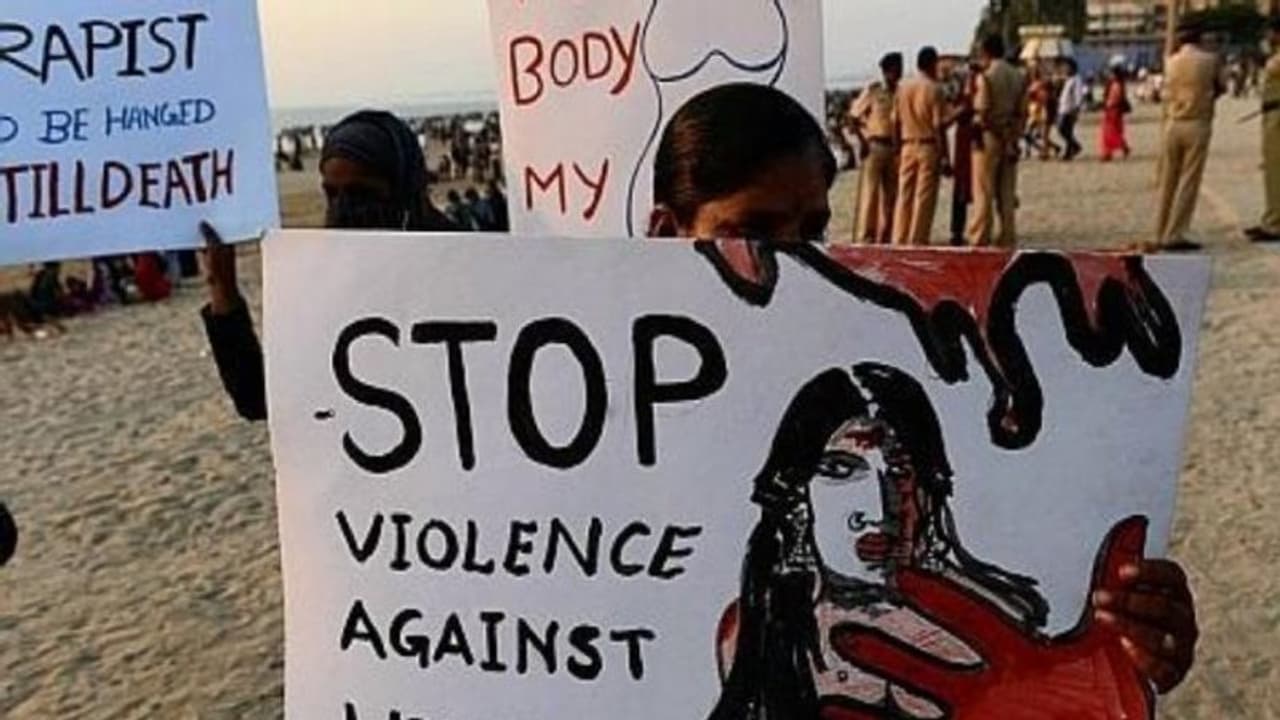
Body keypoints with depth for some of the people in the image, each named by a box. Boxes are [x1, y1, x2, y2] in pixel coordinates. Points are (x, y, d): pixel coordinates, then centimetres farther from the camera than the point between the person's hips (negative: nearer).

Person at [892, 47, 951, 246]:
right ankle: (917, 241, 1)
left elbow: (897, 122, 7)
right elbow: (939, 126, -11)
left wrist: (899, 148, 16)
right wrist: (945, 158, -7)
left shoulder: (903, 88, 5)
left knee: (904, 196, 9)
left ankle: (899, 240, 11)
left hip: (908, 146, 5)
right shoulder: (934, 89, -9)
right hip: (929, 146, -5)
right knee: (924, 198, 0)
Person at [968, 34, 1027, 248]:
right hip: (1010, 139, 6)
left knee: (984, 190, -2)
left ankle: (980, 237, -2)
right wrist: (1015, 137, 13)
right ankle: (1007, 237, 12)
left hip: (989, 136, -6)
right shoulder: (1018, 76, 9)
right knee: (1007, 192, 9)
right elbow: (1022, 112, 8)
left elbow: (983, 112, -15)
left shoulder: (986, 76, -10)